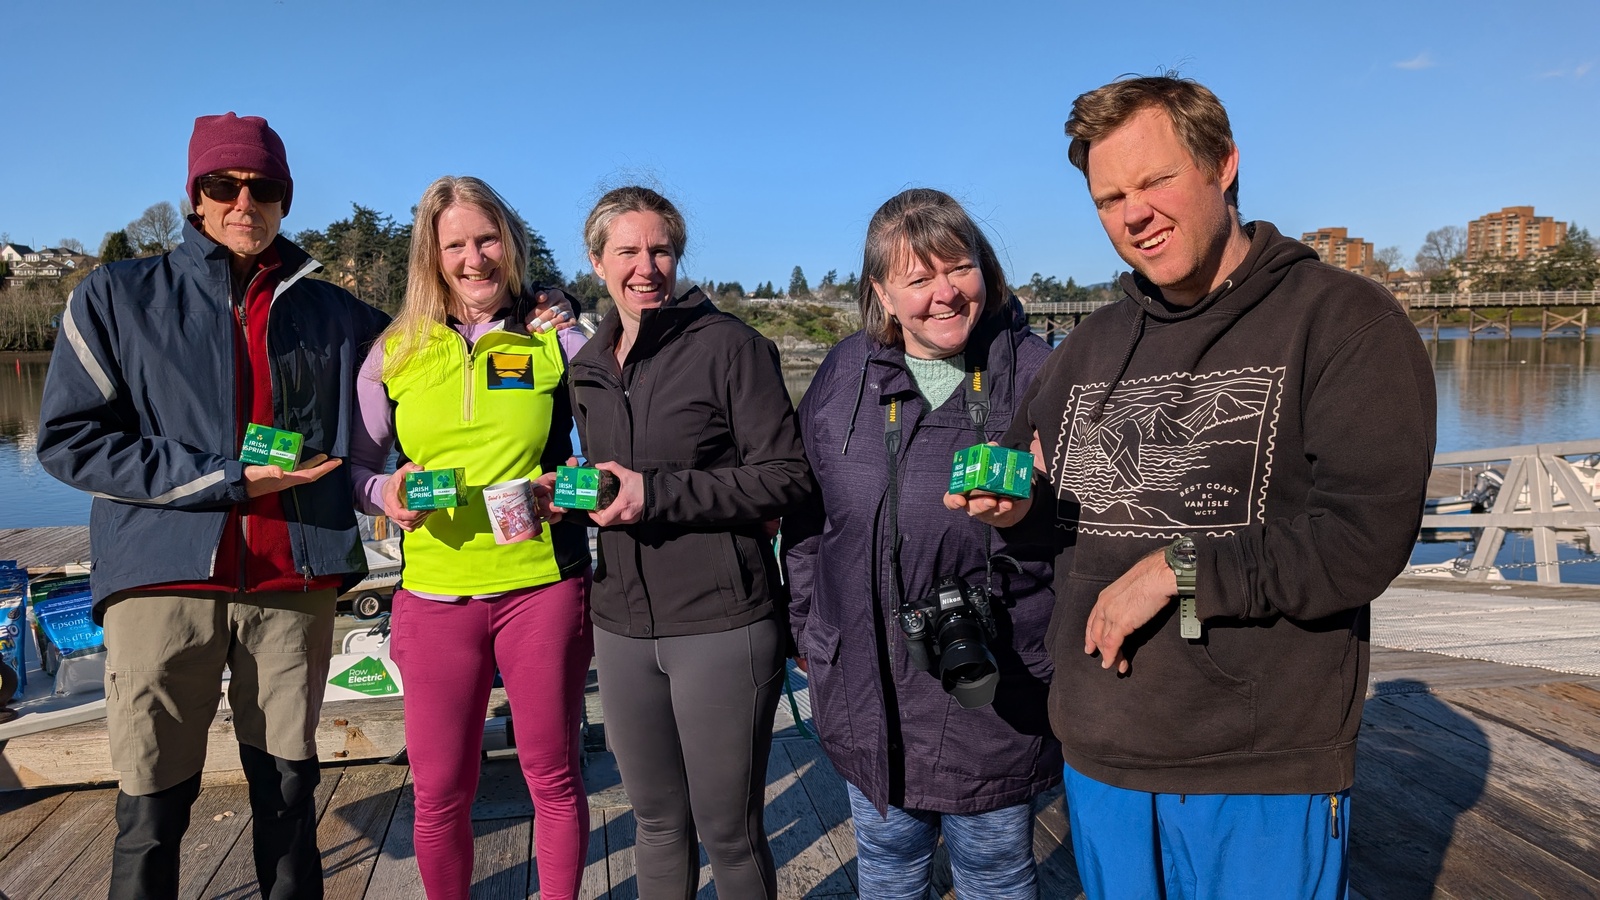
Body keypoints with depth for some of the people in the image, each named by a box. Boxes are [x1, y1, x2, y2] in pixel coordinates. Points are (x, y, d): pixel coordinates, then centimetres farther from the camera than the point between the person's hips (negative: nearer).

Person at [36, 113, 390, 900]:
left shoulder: (331, 312, 13)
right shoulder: (117, 297, 6)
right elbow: (68, 440, -1)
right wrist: (227, 480, -10)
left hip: (294, 583, 2)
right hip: (164, 578, -1)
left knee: (288, 791, 9)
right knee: (152, 812, 2)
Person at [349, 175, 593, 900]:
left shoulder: (556, 340, 2)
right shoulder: (394, 352, 5)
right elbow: (359, 466, 11)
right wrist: (387, 493, -11)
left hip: (543, 587, -1)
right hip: (434, 595, 1)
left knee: (553, 777, 11)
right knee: (439, 794, 10)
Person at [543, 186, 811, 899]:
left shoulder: (729, 345, -8)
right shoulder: (589, 366, 11)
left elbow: (787, 477, -13)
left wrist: (656, 492, -19)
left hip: (721, 625, -5)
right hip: (623, 625, 6)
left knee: (727, 832, 8)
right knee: (656, 820, 19)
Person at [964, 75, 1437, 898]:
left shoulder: (1342, 320, -7)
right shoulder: (1089, 348, 10)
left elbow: (1362, 540, -17)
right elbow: (1027, 476, 17)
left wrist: (1176, 568, -16)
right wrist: (1014, 501, -6)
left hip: (1262, 770, -5)